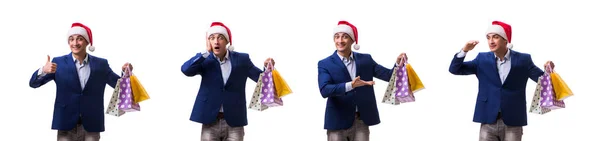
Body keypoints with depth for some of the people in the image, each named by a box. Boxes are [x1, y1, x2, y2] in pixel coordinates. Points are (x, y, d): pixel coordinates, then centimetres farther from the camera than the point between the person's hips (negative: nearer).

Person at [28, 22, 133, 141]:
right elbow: (33, 83, 1)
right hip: (66, 125, -1)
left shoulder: (101, 64, 7)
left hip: (92, 126, 1)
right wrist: (44, 70, -20)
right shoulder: (58, 63, 4)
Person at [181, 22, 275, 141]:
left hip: (234, 122, 0)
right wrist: (206, 51, -14)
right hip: (210, 122, 0)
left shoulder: (242, 59, 4)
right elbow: (185, 70, -14)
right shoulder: (205, 60, 2)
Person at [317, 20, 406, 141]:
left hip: (361, 122, 3)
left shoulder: (365, 59, 9)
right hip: (338, 122, -2)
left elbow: (389, 76, 7)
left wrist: (398, 63, -14)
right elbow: (324, 90, -17)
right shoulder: (325, 64, -2)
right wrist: (350, 85, -30)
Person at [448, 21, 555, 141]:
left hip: (513, 124, -1)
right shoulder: (482, 59, 7)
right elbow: (454, 69, 6)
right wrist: (464, 51, -10)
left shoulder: (522, 59, 2)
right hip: (488, 123, 2)